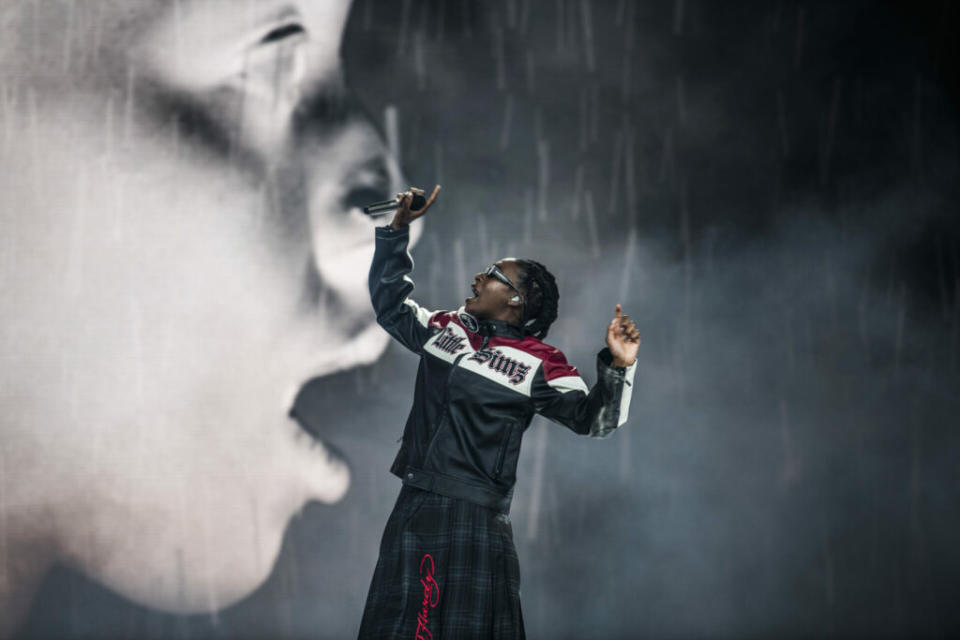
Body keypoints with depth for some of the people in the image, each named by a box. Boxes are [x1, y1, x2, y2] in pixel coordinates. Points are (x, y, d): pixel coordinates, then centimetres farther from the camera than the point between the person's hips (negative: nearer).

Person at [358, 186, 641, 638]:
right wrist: (398, 230, 20)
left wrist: (617, 368, -27)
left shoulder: (536, 363, -6)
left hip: (476, 517, -6)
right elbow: (389, 303, 25)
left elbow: (591, 418, -11)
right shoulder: (443, 330, 12)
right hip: (414, 506, 6)